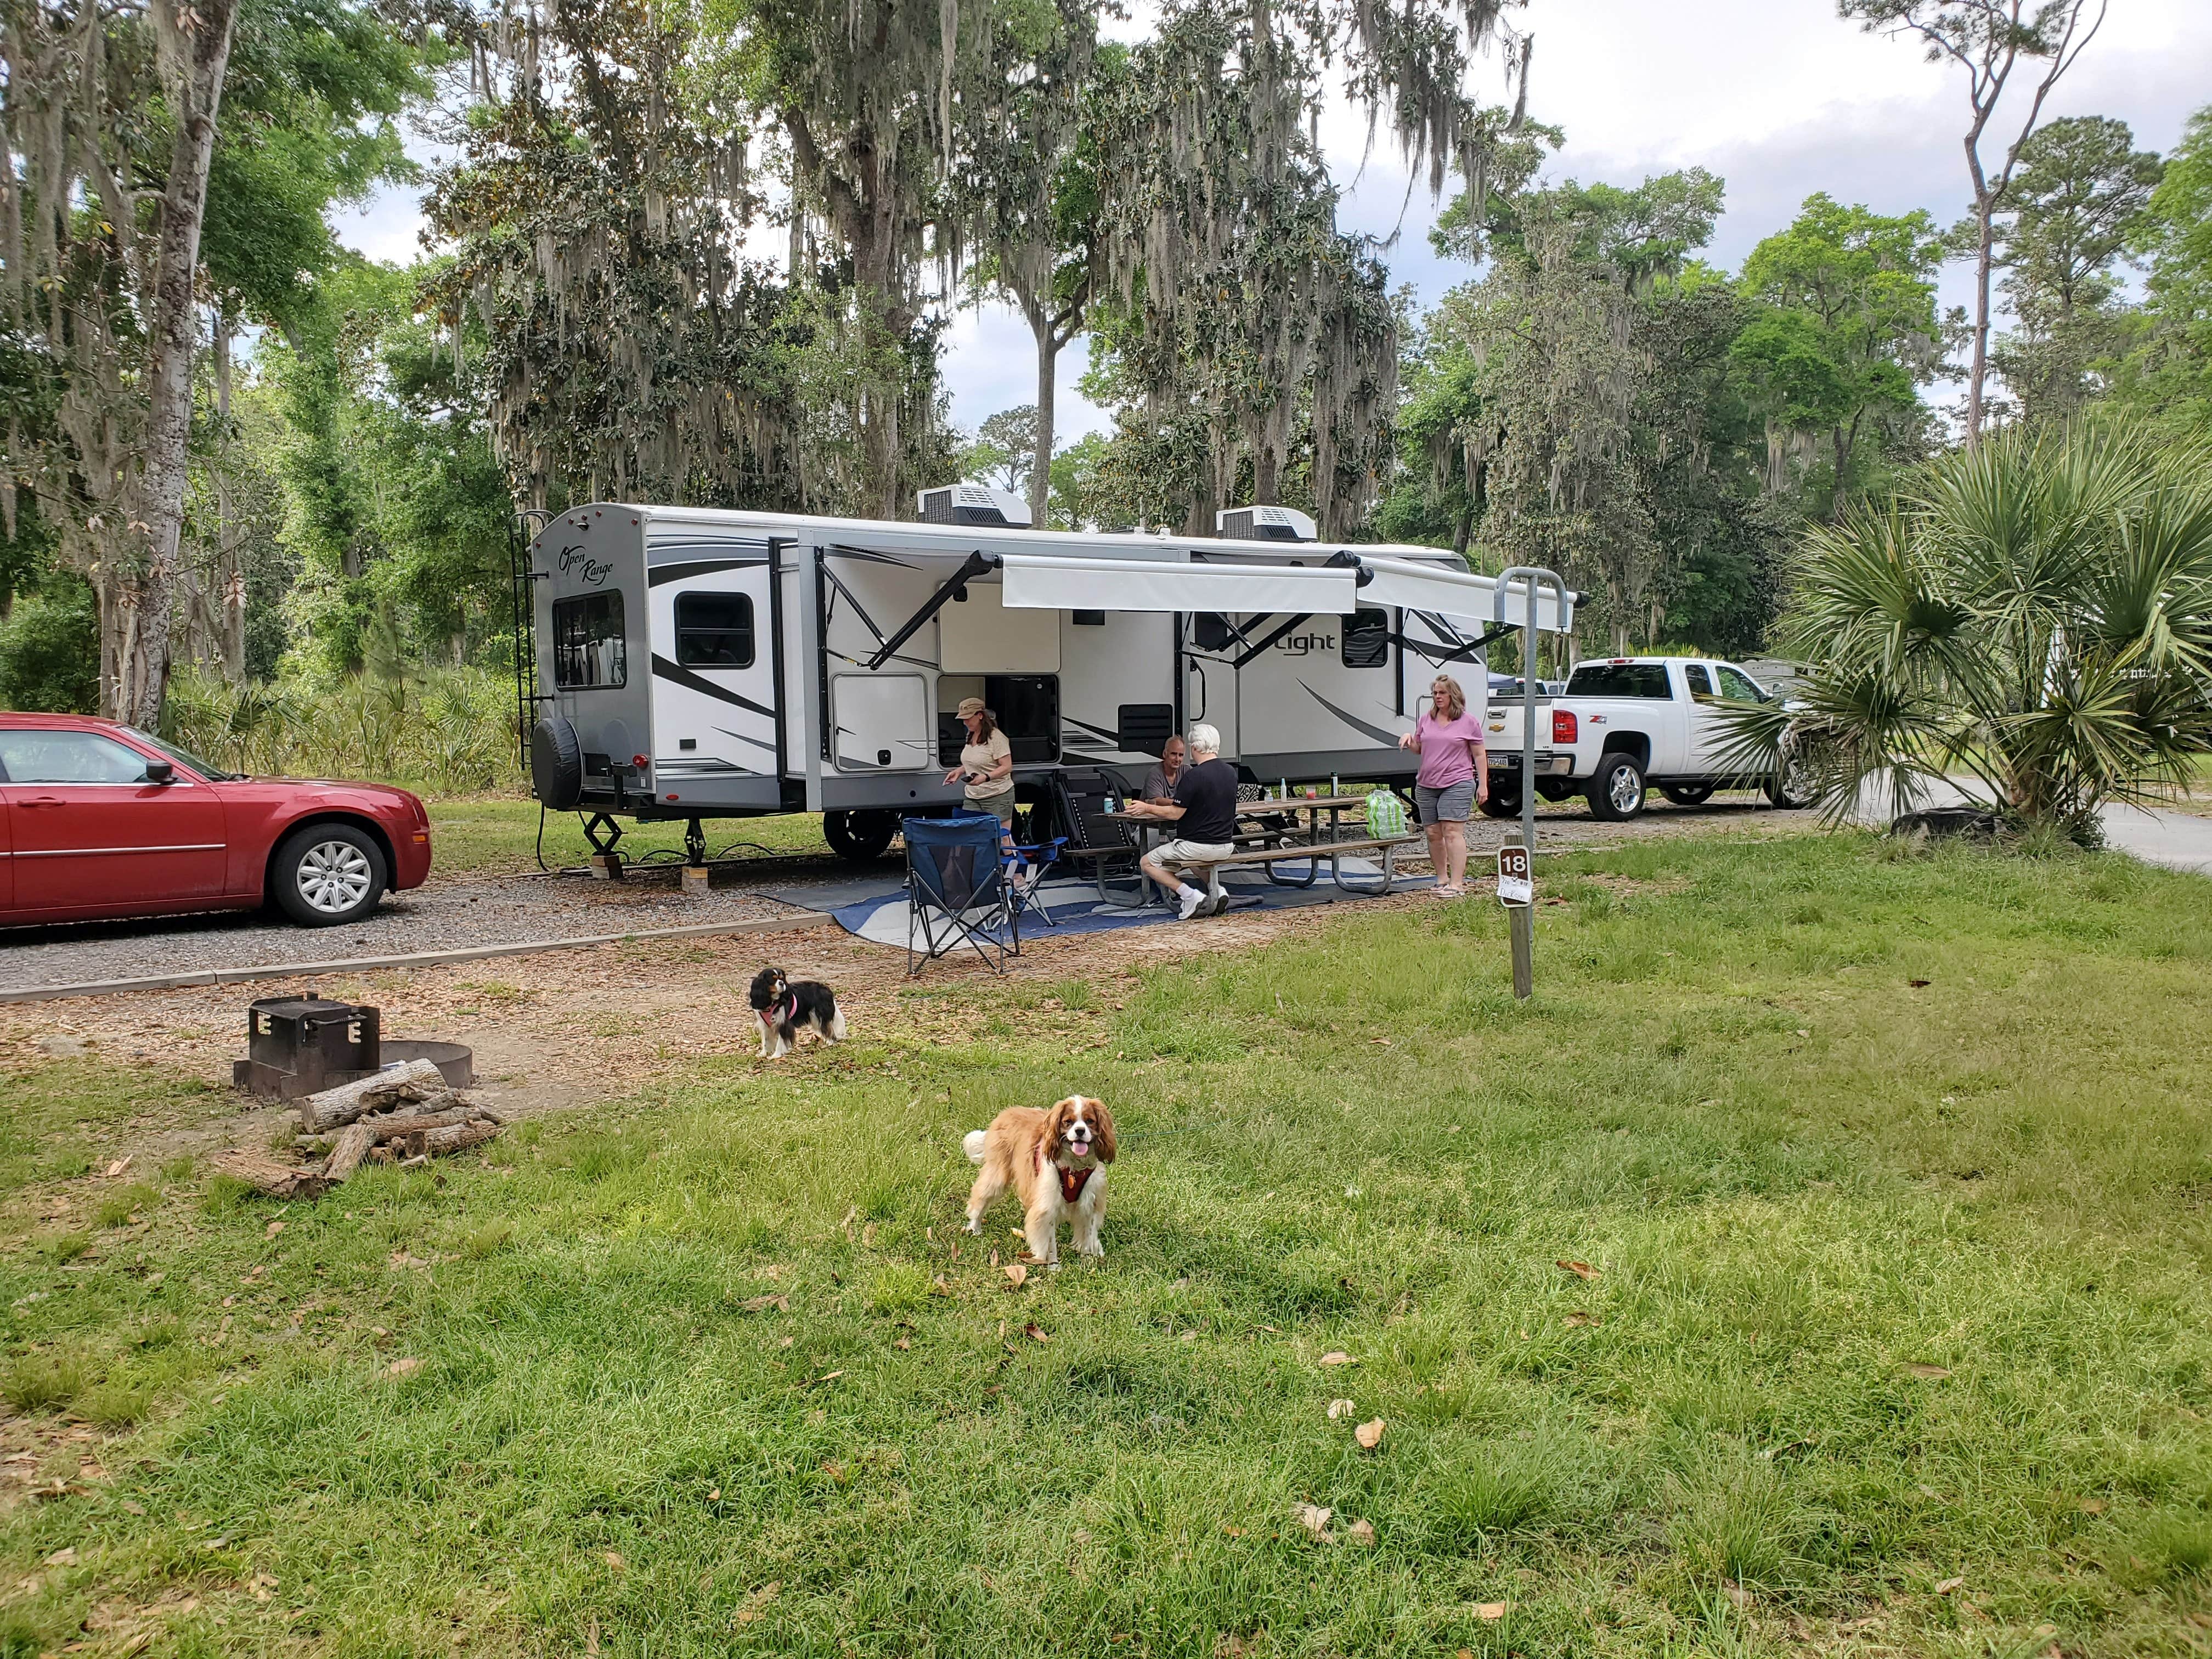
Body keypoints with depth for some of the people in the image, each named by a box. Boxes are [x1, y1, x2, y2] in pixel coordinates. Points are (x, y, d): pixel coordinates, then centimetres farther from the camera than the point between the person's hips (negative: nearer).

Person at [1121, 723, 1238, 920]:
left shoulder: (1194, 775, -20)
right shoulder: (1231, 772, 3)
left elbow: (1175, 814, -16)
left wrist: (1146, 808, -2)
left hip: (1197, 846, -7)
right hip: (1226, 846, 7)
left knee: (1147, 863, 11)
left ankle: (1190, 895, -5)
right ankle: (1215, 889, 12)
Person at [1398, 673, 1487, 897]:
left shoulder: (1468, 722, 2)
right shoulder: (1426, 719, 14)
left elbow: (1480, 755, 3)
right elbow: (1418, 749, 23)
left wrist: (1483, 784, -3)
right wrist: (1409, 739, 0)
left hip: (1457, 785, -5)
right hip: (1427, 786, 5)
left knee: (1453, 832, -13)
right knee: (1433, 834, 6)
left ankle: (1456, 884, -14)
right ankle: (1442, 879, 17)